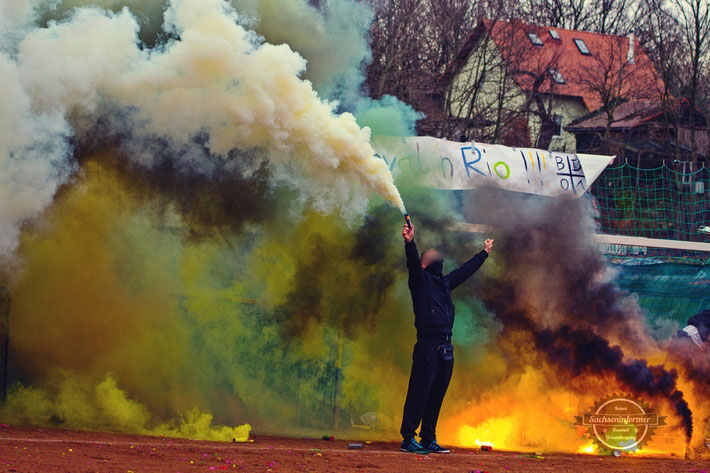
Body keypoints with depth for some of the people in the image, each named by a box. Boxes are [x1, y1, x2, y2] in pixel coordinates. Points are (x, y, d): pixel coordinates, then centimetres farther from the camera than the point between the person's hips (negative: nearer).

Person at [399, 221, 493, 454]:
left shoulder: (445, 282, 22)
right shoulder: (420, 280, 2)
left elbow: (466, 270, 36)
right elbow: (413, 263, -16)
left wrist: (485, 252, 48)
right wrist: (410, 242, -34)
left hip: (446, 348, 7)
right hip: (428, 345, -7)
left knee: (436, 395, 8)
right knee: (419, 393, -9)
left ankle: (428, 439, 12)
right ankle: (408, 438, -8)